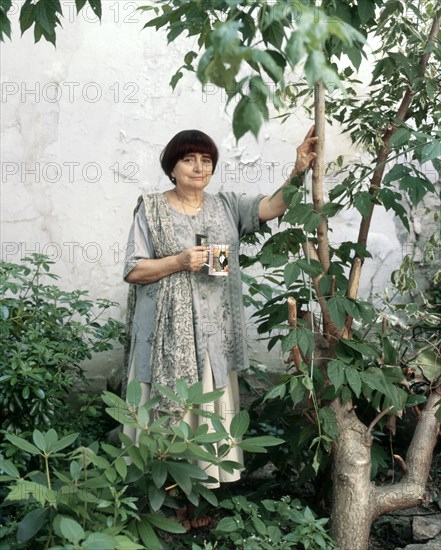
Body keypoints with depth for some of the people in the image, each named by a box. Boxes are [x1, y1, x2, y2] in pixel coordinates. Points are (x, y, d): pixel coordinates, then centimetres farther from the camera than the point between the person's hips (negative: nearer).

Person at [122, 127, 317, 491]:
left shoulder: (227, 205, 10)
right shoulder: (152, 208, 2)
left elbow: (273, 206, -7)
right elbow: (133, 271, -1)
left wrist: (299, 171, -23)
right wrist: (179, 261, -14)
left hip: (215, 333, 3)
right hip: (168, 332, -3)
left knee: (212, 411, 8)